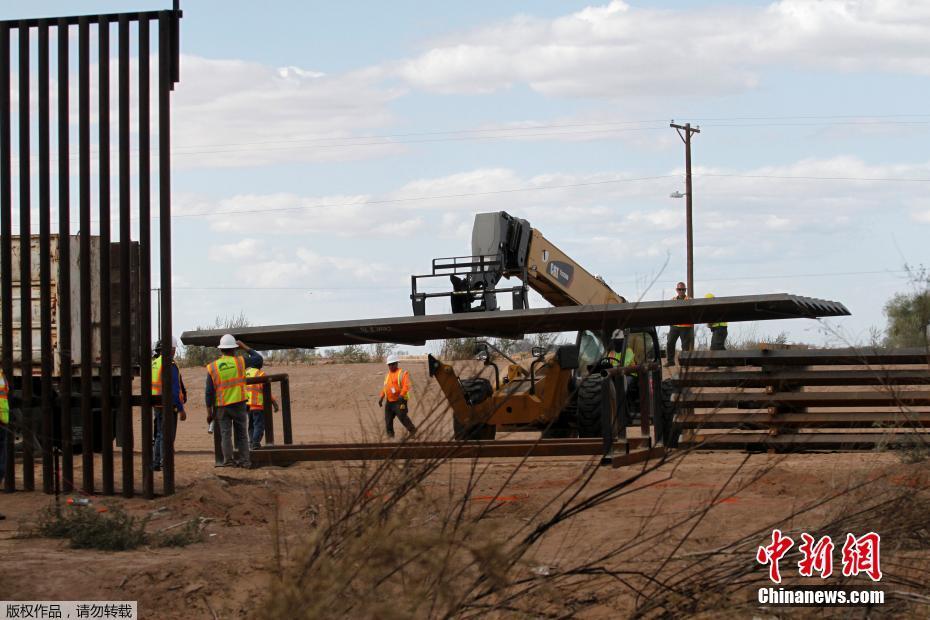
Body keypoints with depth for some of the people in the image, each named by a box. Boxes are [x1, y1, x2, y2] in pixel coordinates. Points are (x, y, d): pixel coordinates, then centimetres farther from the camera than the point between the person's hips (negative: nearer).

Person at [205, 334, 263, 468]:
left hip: (222, 406, 0)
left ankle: (228, 460, 0)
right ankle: (244, 460, 6)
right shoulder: (240, 361, -5)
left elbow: (209, 392, -3)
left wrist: (209, 411, 3)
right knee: (242, 434, 7)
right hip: (239, 404, 0)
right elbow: (258, 359, 10)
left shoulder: (212, 367, -3)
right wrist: (245, 348, 18)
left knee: (225, 434, 4)